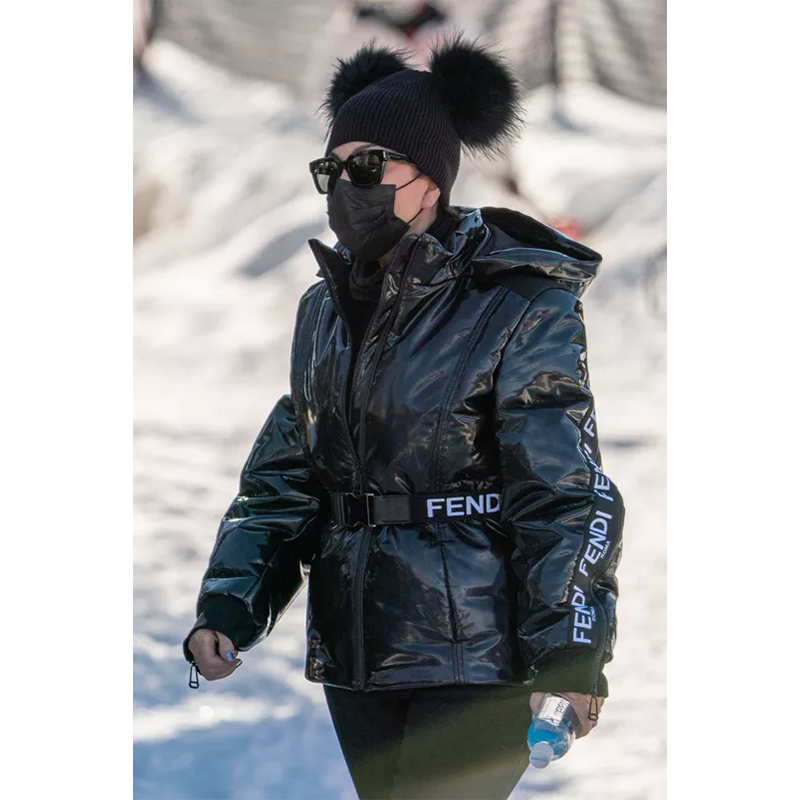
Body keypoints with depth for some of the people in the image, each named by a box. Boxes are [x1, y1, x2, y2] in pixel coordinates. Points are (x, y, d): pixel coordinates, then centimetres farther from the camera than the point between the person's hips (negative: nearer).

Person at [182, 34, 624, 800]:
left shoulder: (521, 311, -9)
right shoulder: (325, 311, 11)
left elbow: (566, 497, -11)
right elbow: (283, 479, 12)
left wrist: (569, 661, -17)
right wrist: (226, 609, -1)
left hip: (477, 655, -7)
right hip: (356, 652, 7)